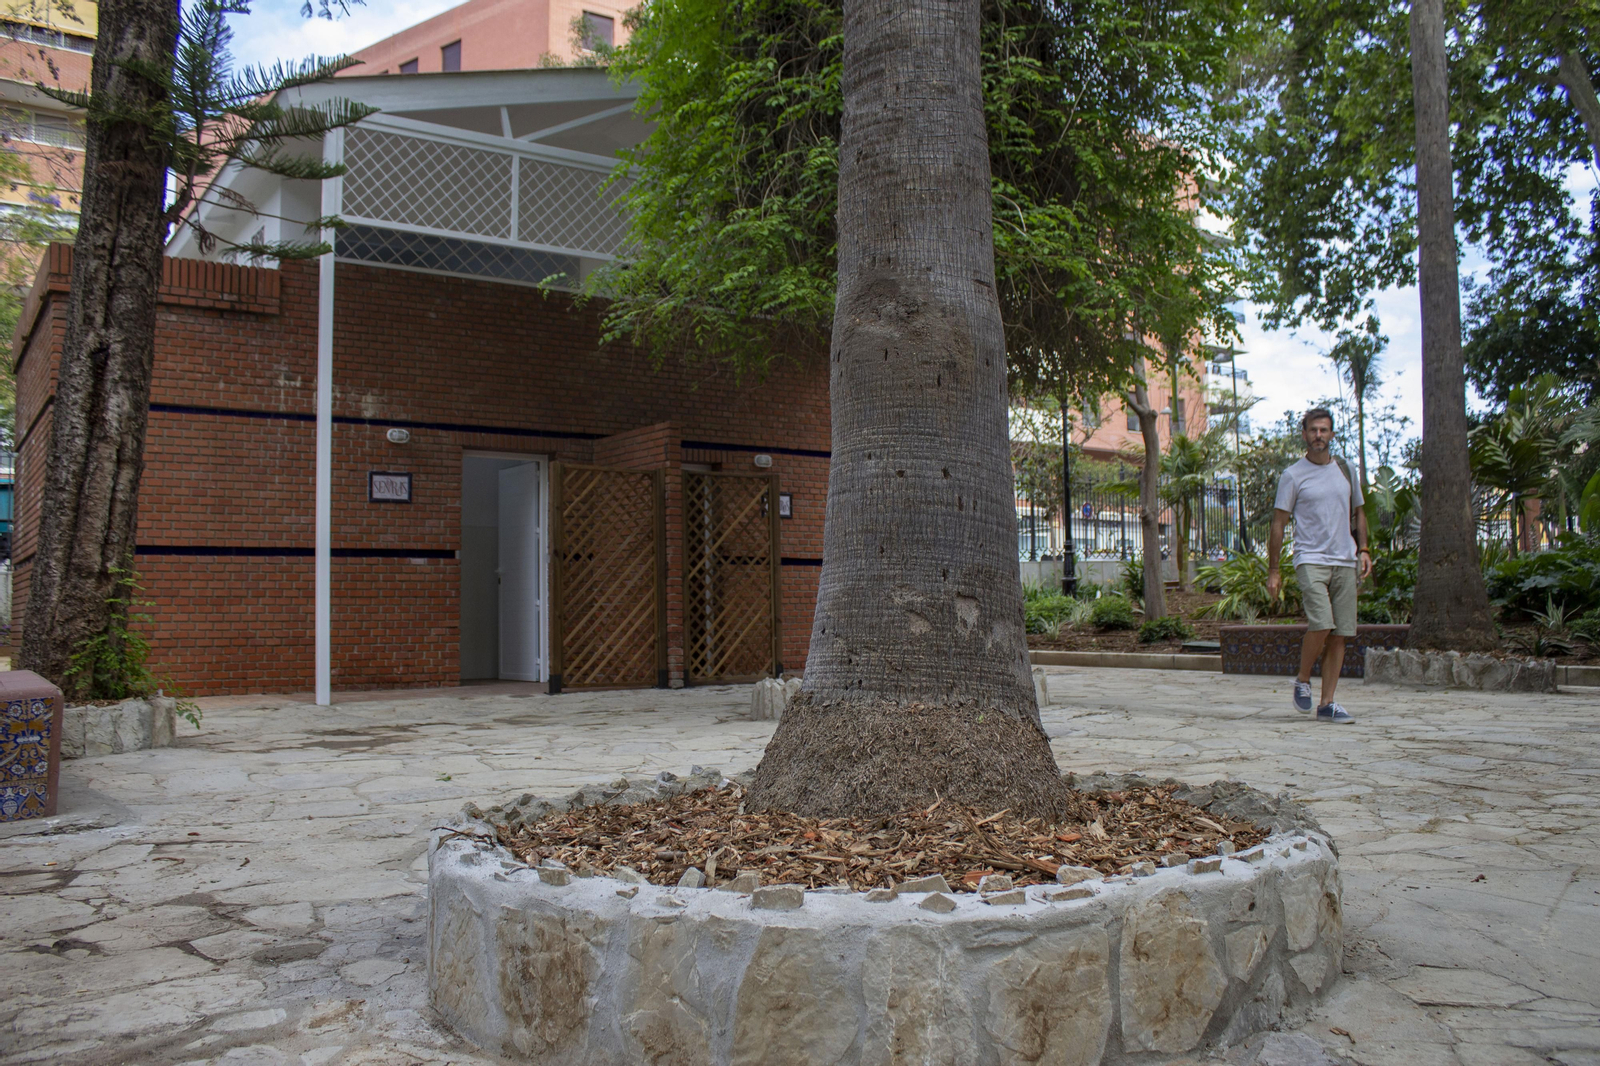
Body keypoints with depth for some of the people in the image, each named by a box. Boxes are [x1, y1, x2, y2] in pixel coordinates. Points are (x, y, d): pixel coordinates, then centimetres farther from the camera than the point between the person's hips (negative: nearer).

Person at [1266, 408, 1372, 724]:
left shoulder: (1345, 470, 13)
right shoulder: (1293, 476, 1)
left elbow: (1358, 514, 22)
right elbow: (1278, 524, 1)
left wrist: (1363, 550, 8)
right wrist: (1273, 571, -2)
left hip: (1345, 562, 4)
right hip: (1311, 559, -4)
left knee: (1339, 635, 1)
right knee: (1321, 625, -20)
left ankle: (1327, 704, 7)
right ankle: (1302, 680, 5)